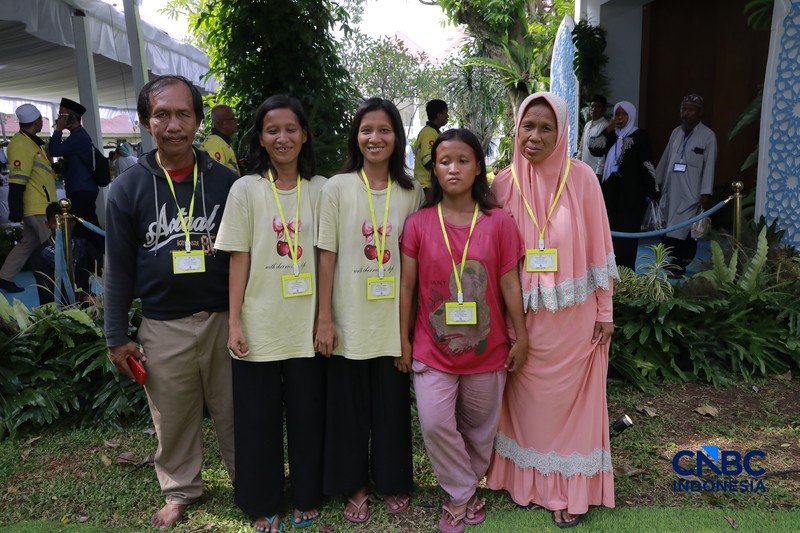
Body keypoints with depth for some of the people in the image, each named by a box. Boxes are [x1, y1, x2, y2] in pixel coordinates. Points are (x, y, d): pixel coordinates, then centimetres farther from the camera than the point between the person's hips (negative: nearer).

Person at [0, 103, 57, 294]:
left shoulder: (31, 142, 15)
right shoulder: (21, 145, -16)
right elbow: (17, 180, -21)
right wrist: (16, 209, -24)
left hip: (38, 206, 10)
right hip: (37, 208, -10)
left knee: (28, 244, 17)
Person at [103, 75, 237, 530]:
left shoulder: (225, 181, -1)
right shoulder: (129, 187, 0)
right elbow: (119, 267, 3)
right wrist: (117, 336, 2)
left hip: (223, 319, 0)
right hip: (163, 327, 1)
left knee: (234, 412, 12)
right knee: (174, 420, 13)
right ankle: (181, 490, 36)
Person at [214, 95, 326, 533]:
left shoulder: (320, 189, 2)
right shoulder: (246, 189, -1)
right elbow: (239, 259, -2)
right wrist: (234, 322, -5)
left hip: (307, 325, 1)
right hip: (259, 325, -1)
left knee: (307, 414, 12)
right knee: (258, 418, 10)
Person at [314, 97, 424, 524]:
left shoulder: (412, 192, 2)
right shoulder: (337, 188, -4)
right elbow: (327, 257, -4)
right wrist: (324, 319, -6)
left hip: (394, 320, 2)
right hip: (350, 320, -1)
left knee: (392, 404, 13)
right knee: (349, 405, 11)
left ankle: (392, 481, 35)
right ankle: (354, 485, 32)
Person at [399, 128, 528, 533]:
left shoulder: (499, 223, -5)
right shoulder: (418, 223, -4)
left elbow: (510, 284, -1)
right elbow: (407, 286, 0)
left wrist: (521, 337, 1)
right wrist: (403, 338, 1)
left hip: (487, 348, 1)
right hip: (434, 348, 0)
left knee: (480, 426, 14)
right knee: (435, 423, -9)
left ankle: (462, 493, 40)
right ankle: (462, 494, 19)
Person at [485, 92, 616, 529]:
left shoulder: (581, 178, -6)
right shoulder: (505, 182, -1)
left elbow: (599, 248, -2)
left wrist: (605, 311, -1)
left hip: (572, 316, -1)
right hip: (522, 315, 2)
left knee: (568, 399, 10)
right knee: (526, 399, 14)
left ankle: (568, 488, 28)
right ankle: (527, 477, 34)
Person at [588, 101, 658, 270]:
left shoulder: (640, 135, -4)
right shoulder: (612, 135, 14)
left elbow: (647, 164, -8)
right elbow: (594, 150, 0)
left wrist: (651, 192, -12)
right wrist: (608, 130, -7)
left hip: (631, 192, -6)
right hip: (610, 190, 6)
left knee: (626, 232, -4)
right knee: (611, 231, 9)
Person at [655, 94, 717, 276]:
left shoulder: (708, 136, -4)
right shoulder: (676, 132, 12)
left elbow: (709, 166, -8)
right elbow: (665, 159, 17)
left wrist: (706, 193, -13)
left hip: (691, 193, -5)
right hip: (671, 191, 5)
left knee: (685, 232, -6)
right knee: (670, 230, 7)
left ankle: (680, 264, 2)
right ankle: (677, 261, 19)